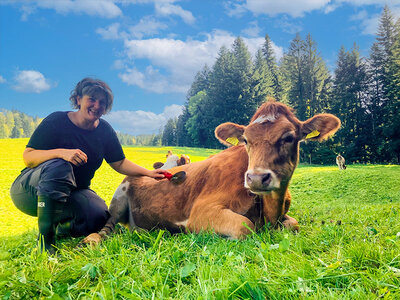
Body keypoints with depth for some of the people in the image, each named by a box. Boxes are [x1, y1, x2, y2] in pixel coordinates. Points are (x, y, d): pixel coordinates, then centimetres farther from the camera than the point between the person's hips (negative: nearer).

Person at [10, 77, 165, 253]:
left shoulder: (105, 130, -1)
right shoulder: (57, 120, -15)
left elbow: (119, 163, 5)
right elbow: (28, 157, -19)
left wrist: (148, 173, -8)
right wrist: (61, 152, -37)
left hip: (72, 194, 4)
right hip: (30, 191, -4)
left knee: (98, 217, -25)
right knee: (59, 166, -37)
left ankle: (60, 227, 10)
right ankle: (44, 238, -27)